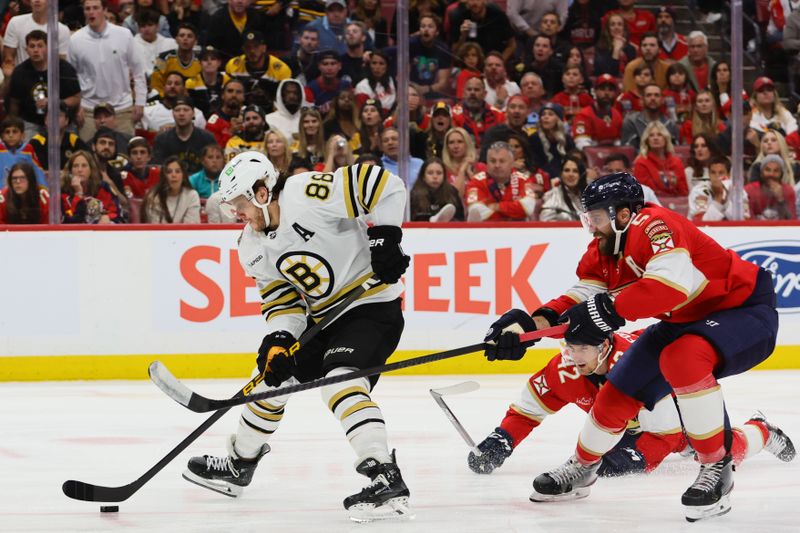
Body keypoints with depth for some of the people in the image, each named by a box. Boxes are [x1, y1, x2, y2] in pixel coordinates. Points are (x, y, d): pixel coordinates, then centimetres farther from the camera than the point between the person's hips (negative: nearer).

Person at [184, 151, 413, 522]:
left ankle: (386, 481, -34)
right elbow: (281, 298, 1)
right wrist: (279, 340, -16)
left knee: (341, 383, -29)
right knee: (271, 375, 17)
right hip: (321, 318, 9)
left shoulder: (306, 195, -24)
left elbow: (384, 185, -25)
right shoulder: (253, 249, 2)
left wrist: (384, 237, -27)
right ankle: (240, 463, 38)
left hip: (371, 306, -9)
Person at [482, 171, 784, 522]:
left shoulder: (652, 226, -29)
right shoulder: (603, 250, 0)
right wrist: (531, 324, -17)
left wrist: (608, 310, -41)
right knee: (618, 394, 7)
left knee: (682, 358, -36)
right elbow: (580, 299, -1)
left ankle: (717, 469, -25)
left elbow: (673, 282, -43)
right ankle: (581, 469, 32)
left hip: (746, 309, -9)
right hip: (685, 322, 9)